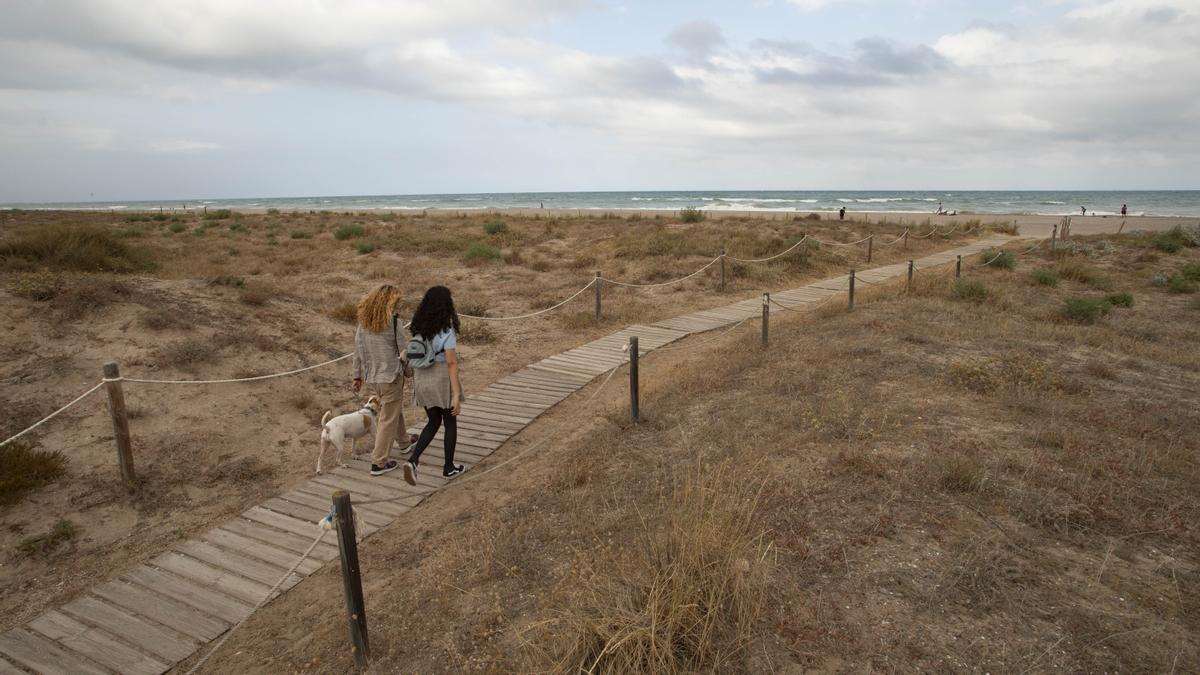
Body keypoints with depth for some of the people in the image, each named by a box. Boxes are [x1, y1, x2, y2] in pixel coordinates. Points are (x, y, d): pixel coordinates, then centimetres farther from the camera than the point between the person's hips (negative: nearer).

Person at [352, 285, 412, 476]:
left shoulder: (364, 320, 3)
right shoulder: (393, 321, -14)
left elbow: (358, 350, 8)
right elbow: (404, 350, -10)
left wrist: (357, 375, 15)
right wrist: (409, 371, 6)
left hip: (370, 378, 7)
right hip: (391, 377, -7)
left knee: (395, 410, 27)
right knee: (388, 419, 4)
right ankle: (379, 462, 8)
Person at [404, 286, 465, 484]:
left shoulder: (419, 327, 1)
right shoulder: (447, 330, -20)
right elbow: (452, 363, -23)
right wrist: (456, 395, -21)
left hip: (423, 380, 6)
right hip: (443, 381, -6)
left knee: (434, 422, 20)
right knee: (450, 423, 16)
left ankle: (413, 461, 3)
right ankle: (448, 467, 28)